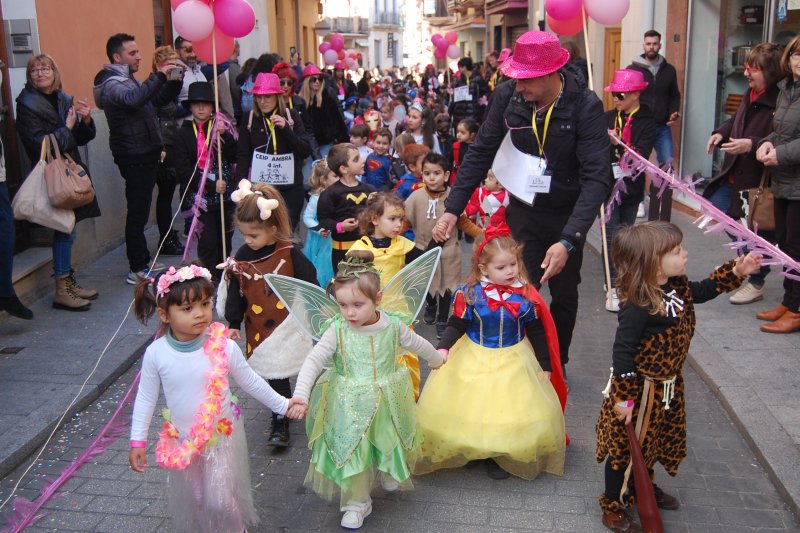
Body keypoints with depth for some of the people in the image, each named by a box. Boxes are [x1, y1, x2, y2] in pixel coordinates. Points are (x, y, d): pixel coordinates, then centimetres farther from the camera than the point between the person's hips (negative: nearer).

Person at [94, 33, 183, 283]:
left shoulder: (127, 80, 18)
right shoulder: (112, 83, -13)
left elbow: (159, 99, 21)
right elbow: (133, 100, -35)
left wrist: (175, 80, 4)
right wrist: (159, 75, -34)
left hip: (144, 155, 10)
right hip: (135, 158, -10)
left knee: (140, 210, 14)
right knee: (137, 212, -7)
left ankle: (144, 261, 23)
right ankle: (137, 270, -3)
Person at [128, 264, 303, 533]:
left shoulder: (224, 347, -18)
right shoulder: (156, 353, -16)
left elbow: (250, 381, -2)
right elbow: (146, 398, -3)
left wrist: (282, 404, 5)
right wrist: (137, 441, -1)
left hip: (223, 436, -2)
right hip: (182, 441, 2)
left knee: (221, 502, 0)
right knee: (190, 501, 18)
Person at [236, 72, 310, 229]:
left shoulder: (292, 116, 1)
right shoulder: (249, 119, 2)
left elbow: (306, 151, -5)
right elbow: (243, 156, 4)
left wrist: (286, 128, -16)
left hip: (290, 187, 0)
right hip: (260, 186, 0)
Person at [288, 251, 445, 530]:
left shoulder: (392, 326, -11)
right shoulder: (338, 330, -17)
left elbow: (417, 344, 8)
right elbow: (313, 360, -20)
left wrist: (436, 359, 26)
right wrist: (301, 395, -32)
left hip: (386, 404, 2)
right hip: (349, 406, -2)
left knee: (388, 444, 22)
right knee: (350, 453, 6)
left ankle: (390, 473, 56)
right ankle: (357, 503, 29)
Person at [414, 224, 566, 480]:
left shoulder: (525, 296, -12)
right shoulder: (469, 294, -18)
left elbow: (537, 332, -1)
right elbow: (456, 325, -9)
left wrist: (545, 366, 3)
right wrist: (443, 348, -26)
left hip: (514, 362, 1)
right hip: (473, 361, -1)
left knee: (513, 413, 5)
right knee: (468, 410, 8)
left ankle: (500, 458, 26)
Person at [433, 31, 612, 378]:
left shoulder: (586, 107, -23)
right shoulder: (508, 96, -14)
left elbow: (597, 177, -28)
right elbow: (481, 153, -6)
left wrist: (568, 241, -38)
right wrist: (453, 208, -12)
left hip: (568, 214, -1)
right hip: (523, 209, 1)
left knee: (564, 294, 15)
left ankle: (556, 366, 37)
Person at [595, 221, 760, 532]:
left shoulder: (677, 288, -4)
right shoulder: (638, 307, -32)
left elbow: (702, 291, 19)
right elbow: (622, 351, -29)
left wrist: (736, 272, 7)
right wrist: (623, 398, -26)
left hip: (668, 387, 9)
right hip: (641, 389, -9)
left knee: (657, 440, 27)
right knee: (627, 447, 7)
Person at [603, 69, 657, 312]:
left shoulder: (647, 122, -3)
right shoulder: (608, 117, 3)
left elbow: (641, 155, -16)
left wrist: (617, 142, -27)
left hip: (631, 187, 0)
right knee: (612, 235, -5)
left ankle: (619, 281, 25)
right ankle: (613, 287, -4)